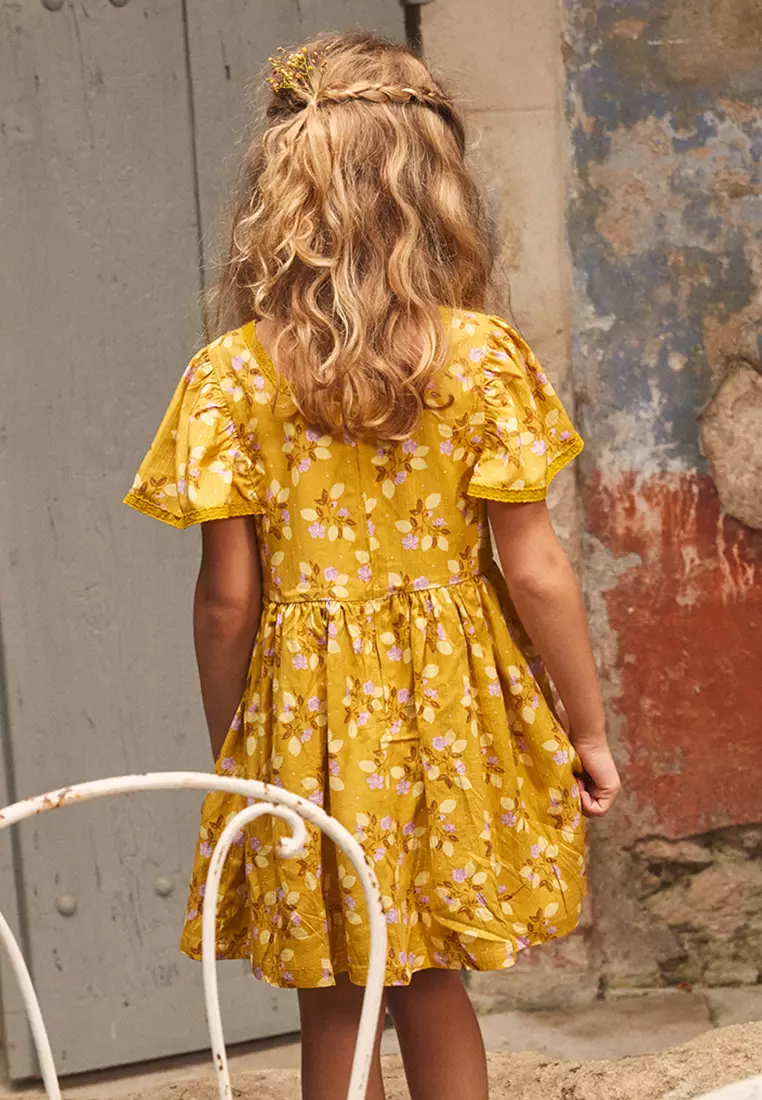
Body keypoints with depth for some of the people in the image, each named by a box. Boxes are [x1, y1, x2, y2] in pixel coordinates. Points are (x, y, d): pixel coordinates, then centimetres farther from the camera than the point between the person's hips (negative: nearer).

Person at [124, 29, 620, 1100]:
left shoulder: (232, 373, -9)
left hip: (309, 719, 0)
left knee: (333, 1008, 14)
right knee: (432, 989, 17)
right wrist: (588, 731, 4)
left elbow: (227, 597, -7)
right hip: (442, 707, 1)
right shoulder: (484, 355, -9)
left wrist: (228, 752, 8)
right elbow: (535, 572, -8)